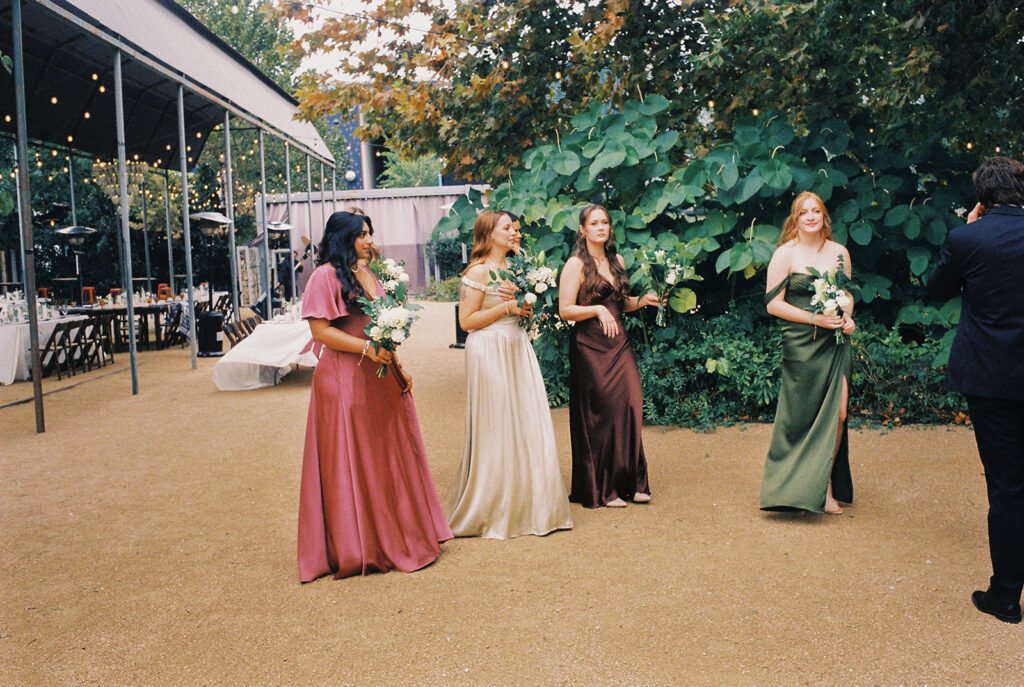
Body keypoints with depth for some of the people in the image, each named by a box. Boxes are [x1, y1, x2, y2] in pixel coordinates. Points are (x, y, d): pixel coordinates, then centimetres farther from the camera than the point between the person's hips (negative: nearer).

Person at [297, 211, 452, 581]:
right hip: (343, 380, -7)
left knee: (389, 456, 10)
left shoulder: (367, 274, 16)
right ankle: (355, 548, 13)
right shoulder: (325, 276, -7)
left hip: (379, 377, 8)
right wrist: (367, 349, -20)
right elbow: (320, 330, -14)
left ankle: (396, 536, 23)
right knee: (350, 463, 1)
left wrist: (396, 366, 12)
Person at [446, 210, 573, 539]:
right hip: (490, 353, -8)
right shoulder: (478, 272, -10)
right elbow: (466, 320, -14)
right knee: (496, 429, -2)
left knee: (527, 425, 7)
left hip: (518, 350, 8)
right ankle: (490, 510, 12)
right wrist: (507, 307, -16)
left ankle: (527, 504, 19)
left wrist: (526, 307, 5)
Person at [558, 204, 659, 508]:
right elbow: (565, 311, -9)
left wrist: (642, 300, 6)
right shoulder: (576, 265, -4)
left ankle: (629, 482, 13)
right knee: (598, 414, -2)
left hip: (619, 343, 6)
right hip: (590, 347, -6)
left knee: (629, 408, 0)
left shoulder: (617, 261, 15)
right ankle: (600, 489, 10)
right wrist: (598, 309, -21)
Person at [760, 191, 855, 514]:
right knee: (803, 415, 1)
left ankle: (826, 486, 12)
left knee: (837, 413, -2)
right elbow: (773, 304, -7)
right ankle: (806, 487, 16)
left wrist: (847, 317, 1)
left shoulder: (840, 252, 11)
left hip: (835, 342, 4)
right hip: (801, 345, -4)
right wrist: (816, 319, -13)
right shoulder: (785, 255, -3)